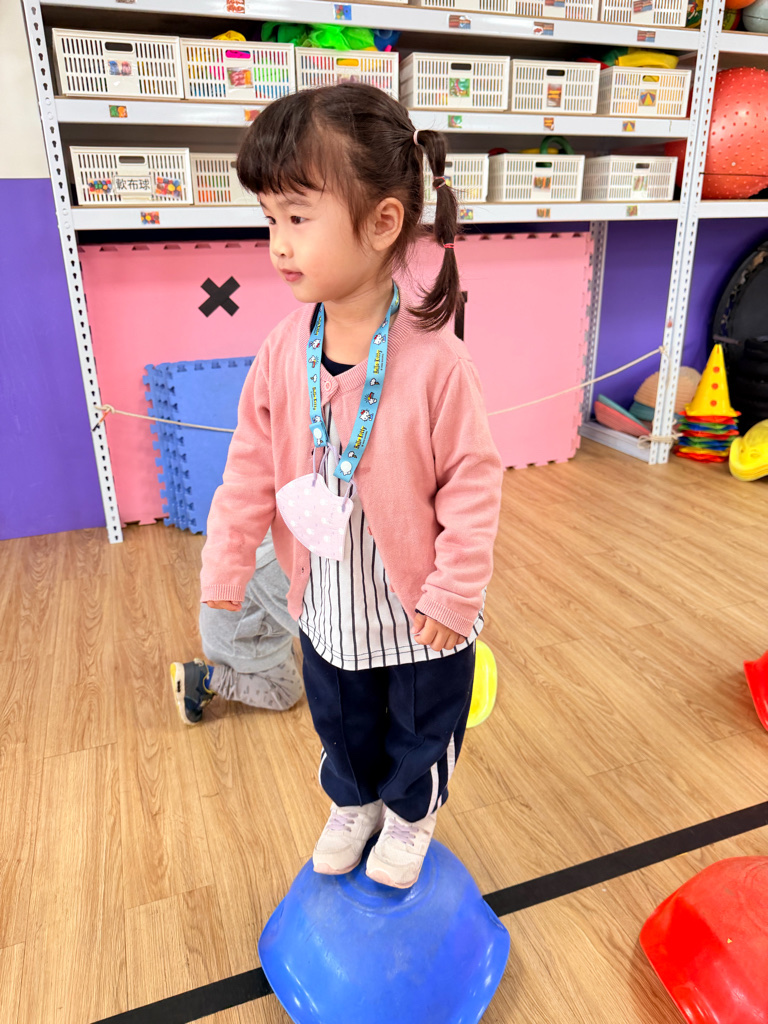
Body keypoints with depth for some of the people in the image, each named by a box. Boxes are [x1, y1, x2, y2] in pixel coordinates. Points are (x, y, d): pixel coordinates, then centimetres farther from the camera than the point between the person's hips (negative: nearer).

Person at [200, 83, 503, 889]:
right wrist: (226, 562, 0)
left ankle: (409, 815, 53)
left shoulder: (433, 359, -25)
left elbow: (473, 481, -19)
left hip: (416, 603, -4)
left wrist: (456, 592, -15)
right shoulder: (285, 352, -11)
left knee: (422, 725, 22)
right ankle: (353, 802, 58)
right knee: (340, 721, 28)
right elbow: (252, 463, -2)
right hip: (325, 600, 4)